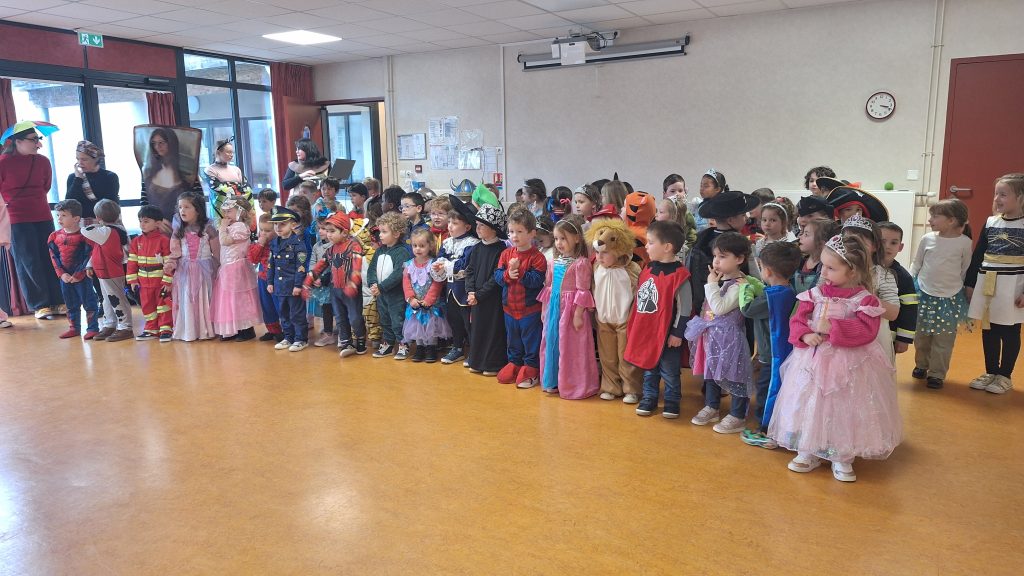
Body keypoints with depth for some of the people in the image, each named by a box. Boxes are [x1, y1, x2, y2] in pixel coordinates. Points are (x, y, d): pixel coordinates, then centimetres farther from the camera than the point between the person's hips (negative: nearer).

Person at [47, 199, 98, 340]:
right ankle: (74, 327, 27)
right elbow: (54, 257, 5)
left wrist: (78, 275, -16)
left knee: (88, 302, 0)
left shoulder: (84, 235, -12)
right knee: (71, 304, 16)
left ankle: (92, 328, 6)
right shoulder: (55, 236, 6)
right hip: (65, 277, 6)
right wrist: (61, 274, -6)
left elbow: (89, 257, -14)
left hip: (82, 276, -6)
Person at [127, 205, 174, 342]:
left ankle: (165, 329, 8)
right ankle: (151, 329, 22)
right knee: (147, 306, 12)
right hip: (144, 282, 6)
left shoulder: (164, 240, -11)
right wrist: (133, 280, 3)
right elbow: (132, 262, 8)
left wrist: (167, 281, -14)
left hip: (161, 281, -5)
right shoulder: (136, 241, 6)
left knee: (163, 304, 1)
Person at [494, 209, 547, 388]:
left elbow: (536, 280, -22)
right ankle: (514, 363, 34)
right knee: (512, 339, 19)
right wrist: (507, 274, -22)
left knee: (531, 340, 6)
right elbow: (497, 275, -2)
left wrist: (519, 271, -29)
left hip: (530, 309, -5)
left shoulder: (537, 257, -14)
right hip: (509, 307, 5)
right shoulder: (506, 254, 3)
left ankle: (531, 368, 18)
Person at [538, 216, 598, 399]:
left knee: (570, 347, 0)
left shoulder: (581, 263, -13)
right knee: (552, 343, 13)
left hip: (571, 310, -7)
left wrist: (578, 314, -18)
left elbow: (582, 291, -15)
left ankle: (573, 384, 13)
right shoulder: (555, 262, 9)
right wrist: (544, 310, 14)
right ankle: (553, 381, 26)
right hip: (553, 309, 7)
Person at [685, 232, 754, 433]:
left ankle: (737, 417, 15)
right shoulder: (718, 278, 6)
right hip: (711, 334, 9)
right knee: (711, 370, 20)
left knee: (733, 374, 2)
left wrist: (711, 285, -21)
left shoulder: (740, 285, -19)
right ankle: (711, 408, 36)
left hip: (729, 337, -9)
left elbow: (720, 307, -27)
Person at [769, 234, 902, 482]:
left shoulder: (865, 299, -9)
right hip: (813, 361, 3)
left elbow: (866, 330, -20)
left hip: (849, 366, -3)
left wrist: (832, 327, -24)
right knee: (810, 406, 11)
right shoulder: (815, 294, 1)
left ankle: (842, 458, 27)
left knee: (845, 410, 8)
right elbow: (797, 321, 1)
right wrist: (805, 335, -20)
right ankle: (809, 453, 29)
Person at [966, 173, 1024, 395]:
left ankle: (1005, 376, 18)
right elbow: (977, 255, 9)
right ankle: (990, 373, 24)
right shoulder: (990, 222, 5)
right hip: (986, 283, 4)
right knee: (988, 330, 11)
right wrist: (970, 283, 8)